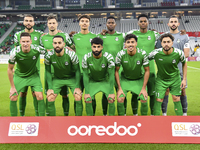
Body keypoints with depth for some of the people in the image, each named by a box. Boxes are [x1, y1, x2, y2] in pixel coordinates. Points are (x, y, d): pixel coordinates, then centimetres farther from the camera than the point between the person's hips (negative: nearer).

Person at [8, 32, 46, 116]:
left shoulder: (37, 49, -24)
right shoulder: (15, 52, -24)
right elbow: (10, 69, -12)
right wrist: (12, 87, -9)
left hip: (33, 76, 0)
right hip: (19, 76, 0)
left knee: (40, 97, -13)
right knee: (13, 98, -5)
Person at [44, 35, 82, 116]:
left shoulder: (71, 54, -23)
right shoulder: (49, 56, -18)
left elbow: (77, 71, -11)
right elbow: (48, 72, -4)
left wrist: (77, 87, -17)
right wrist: (50, 88, -10)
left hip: (71, 78, -1)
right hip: (57, 79, 2)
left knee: (78, 97, -18)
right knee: (50, 98, -12)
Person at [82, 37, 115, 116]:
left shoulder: (108, 57, -23)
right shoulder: (86, 58, -20)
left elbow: (111, 75, -19)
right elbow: (85, 75, -14)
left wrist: (111, 92, -22)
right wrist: (87, 92, -18)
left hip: (105, 81, 0)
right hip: (92, 81, 1)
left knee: (111, 99, -19)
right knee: (88, 100, -18)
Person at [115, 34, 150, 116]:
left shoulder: (142, 54, -22)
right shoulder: (120, 54, -22)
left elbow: (147, 70, -11)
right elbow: (116, 71, -10)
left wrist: (144, 88, -12)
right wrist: (119, 88, -12)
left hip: (139, 79, 0)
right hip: (125, 79, 0)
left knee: (144, 100, -14)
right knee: (120, 99, -17)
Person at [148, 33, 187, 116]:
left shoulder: (179, 53, -19)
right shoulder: (156, 53, -23)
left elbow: (184, 63, 0)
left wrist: (184, 79, -1)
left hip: (175, 79, 1)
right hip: (161, 79, -1)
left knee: (176, 99, 5)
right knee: (159, 100, -3)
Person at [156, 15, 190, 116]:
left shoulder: (184, 36, 6)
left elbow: (186, 54, -1)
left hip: (179, 69, 0)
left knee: (182, 90, 4)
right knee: (165, 91, 1)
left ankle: (184, 113, 15)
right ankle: (164, 113, 10)